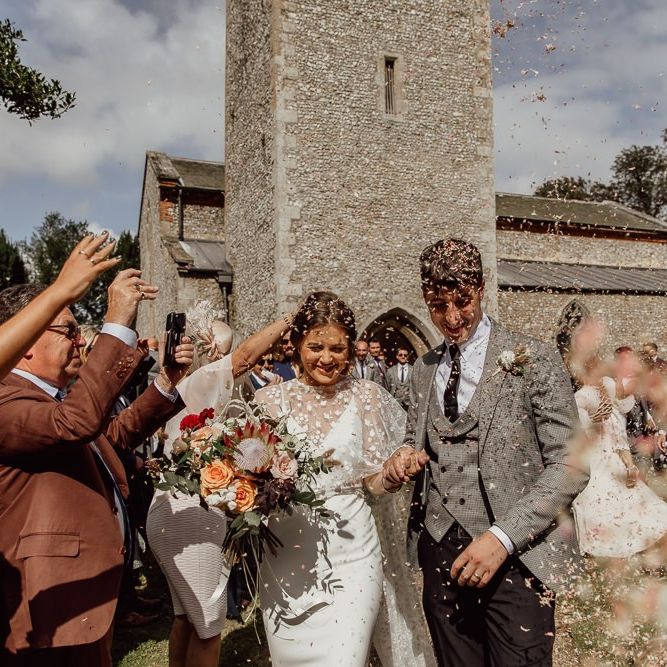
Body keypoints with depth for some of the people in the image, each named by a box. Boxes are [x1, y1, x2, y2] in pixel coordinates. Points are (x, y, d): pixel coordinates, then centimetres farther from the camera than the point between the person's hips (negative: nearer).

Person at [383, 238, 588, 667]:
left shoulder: (534, 360, -6)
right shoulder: (424, 370, 10)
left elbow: (570, 465, -10)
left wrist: (503, 537, -18)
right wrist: (404, 458, -4)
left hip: (516, 555, -4)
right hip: (440, 552, 4)